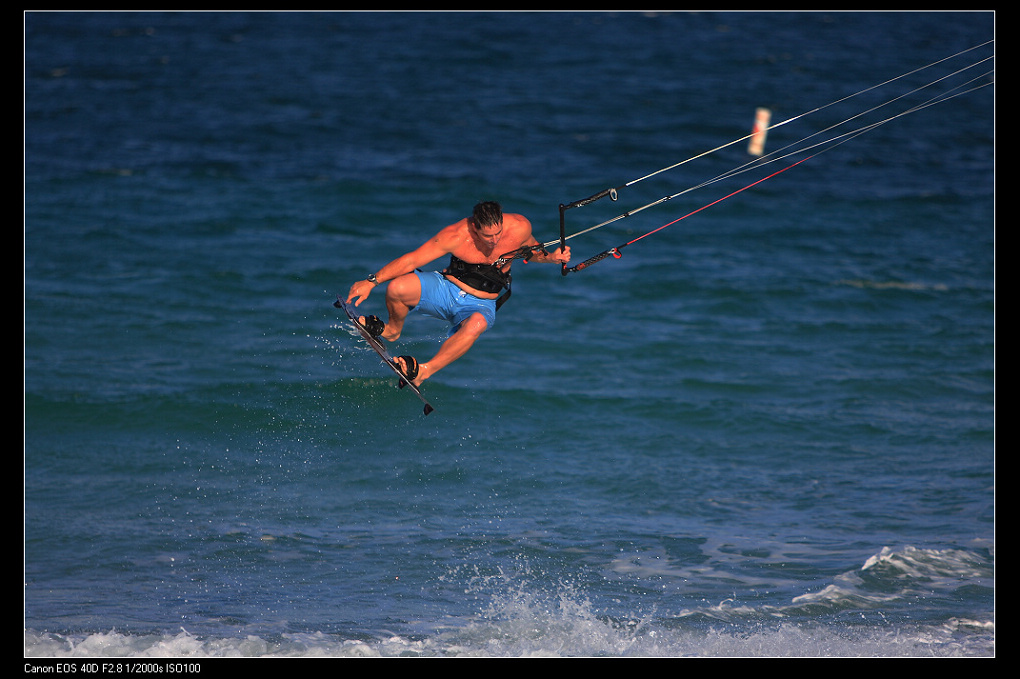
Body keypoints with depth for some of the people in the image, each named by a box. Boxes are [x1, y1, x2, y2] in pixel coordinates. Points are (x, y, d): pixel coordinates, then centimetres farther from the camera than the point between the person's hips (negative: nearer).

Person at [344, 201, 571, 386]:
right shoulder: (457, 236, -23)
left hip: (480, 304, 0)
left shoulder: (520, 227, -15)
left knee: (476, 325, -40)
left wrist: (551, 257, -11)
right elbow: (410, 260, -20)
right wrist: (371, 282, -25)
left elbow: (532, 249, 11)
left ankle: (423, 371, -30)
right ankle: (392, 330, 9)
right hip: (448, 288, 0)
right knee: (396, 288, -28)